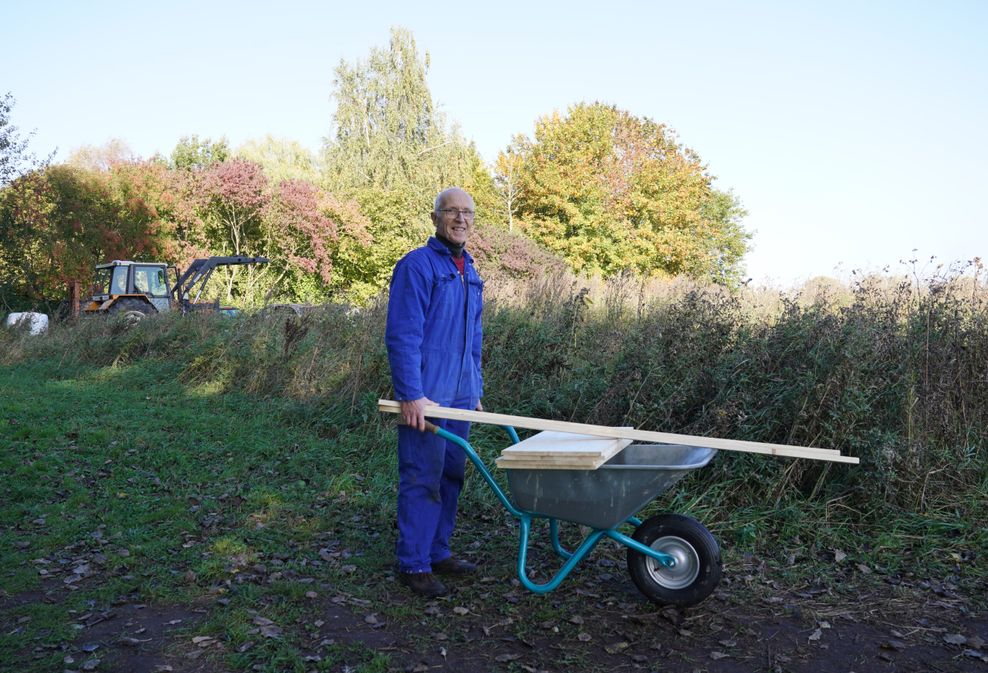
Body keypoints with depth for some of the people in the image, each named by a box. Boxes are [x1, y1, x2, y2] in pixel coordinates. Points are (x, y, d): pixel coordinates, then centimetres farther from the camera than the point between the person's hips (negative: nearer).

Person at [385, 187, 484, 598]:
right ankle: (413, 565, 10)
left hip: (461, 395, 8)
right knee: (422, 479, -2)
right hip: (425, 397, -8)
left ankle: (438, 552, 27)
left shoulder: (470, 272, 16)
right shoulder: (417, 265, -10)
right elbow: (402, 336, -17)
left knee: (451, 476, 14)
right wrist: (410, 394, -22)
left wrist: (477, 392, 20)